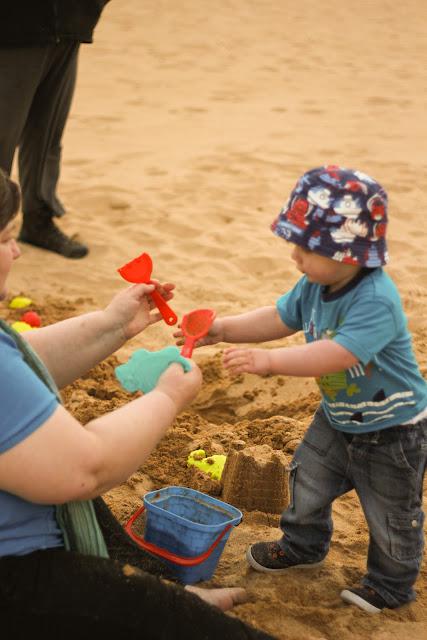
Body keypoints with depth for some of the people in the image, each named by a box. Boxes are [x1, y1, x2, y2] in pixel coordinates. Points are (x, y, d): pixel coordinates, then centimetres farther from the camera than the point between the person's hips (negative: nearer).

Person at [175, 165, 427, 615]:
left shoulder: (375, 300, -37)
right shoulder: (314, 285, -9)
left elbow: (337, 355, -46)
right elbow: (279, 319, 2)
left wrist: (269, 361, -52)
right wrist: (224, 329, -12)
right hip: (337, 418, 8)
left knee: (391, 516, 12)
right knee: (307, 483, 23)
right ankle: (303, 545, 49)